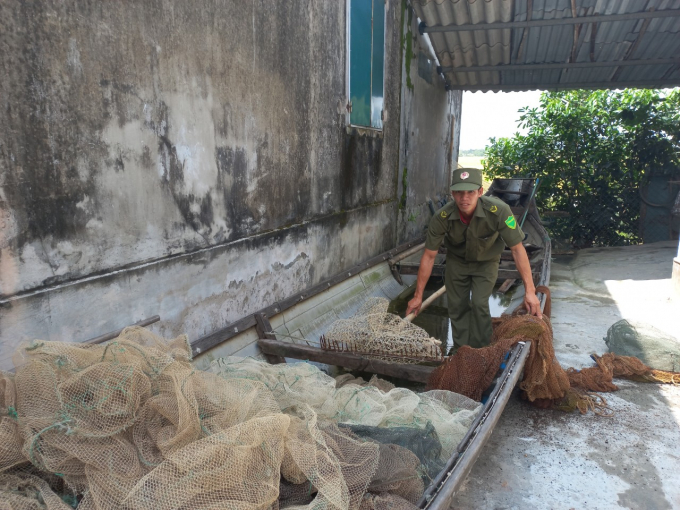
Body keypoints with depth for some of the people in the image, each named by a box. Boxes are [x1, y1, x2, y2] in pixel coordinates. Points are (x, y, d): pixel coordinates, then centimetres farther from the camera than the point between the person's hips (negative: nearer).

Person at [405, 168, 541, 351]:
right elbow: (429, 256, -20)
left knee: (479, 304, -14)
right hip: (457, 260, 2)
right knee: (457, 307, 3)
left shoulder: (498, 210, -36)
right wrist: (418, 296, -15)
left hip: (486, 262, -1)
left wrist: (529, 290, -28)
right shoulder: (441, 217, -30)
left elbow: (517, 249, -26)